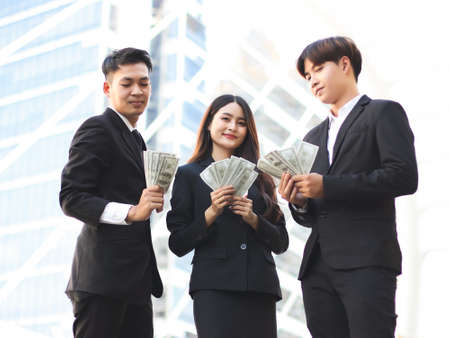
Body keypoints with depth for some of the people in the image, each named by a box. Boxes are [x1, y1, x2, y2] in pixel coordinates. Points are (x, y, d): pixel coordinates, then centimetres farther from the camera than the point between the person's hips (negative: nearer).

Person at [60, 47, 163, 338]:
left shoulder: (136, 139, 23)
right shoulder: (96, 130, -6)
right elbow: (71, 198, -16)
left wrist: (150, 202, 7)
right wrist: (131, 212, -25)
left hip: (136, 280, 9)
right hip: (102, 276, -9)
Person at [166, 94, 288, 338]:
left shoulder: (259, 178, 16)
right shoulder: (189, 174, 7)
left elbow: (281, 243, 13)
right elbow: (178, 245, 2)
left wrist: (253, 219, -4)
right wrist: (211, 213, -11)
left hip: (261, 288, 3)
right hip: (214, 288, -3)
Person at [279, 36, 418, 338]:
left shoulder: (383, 113, 5)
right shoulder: (314, 138, 24)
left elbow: (404, 177, -11)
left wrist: (327, 186, -13)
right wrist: (299, 203, 0)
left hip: (367, 261, -6)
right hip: (317, 267, 6)